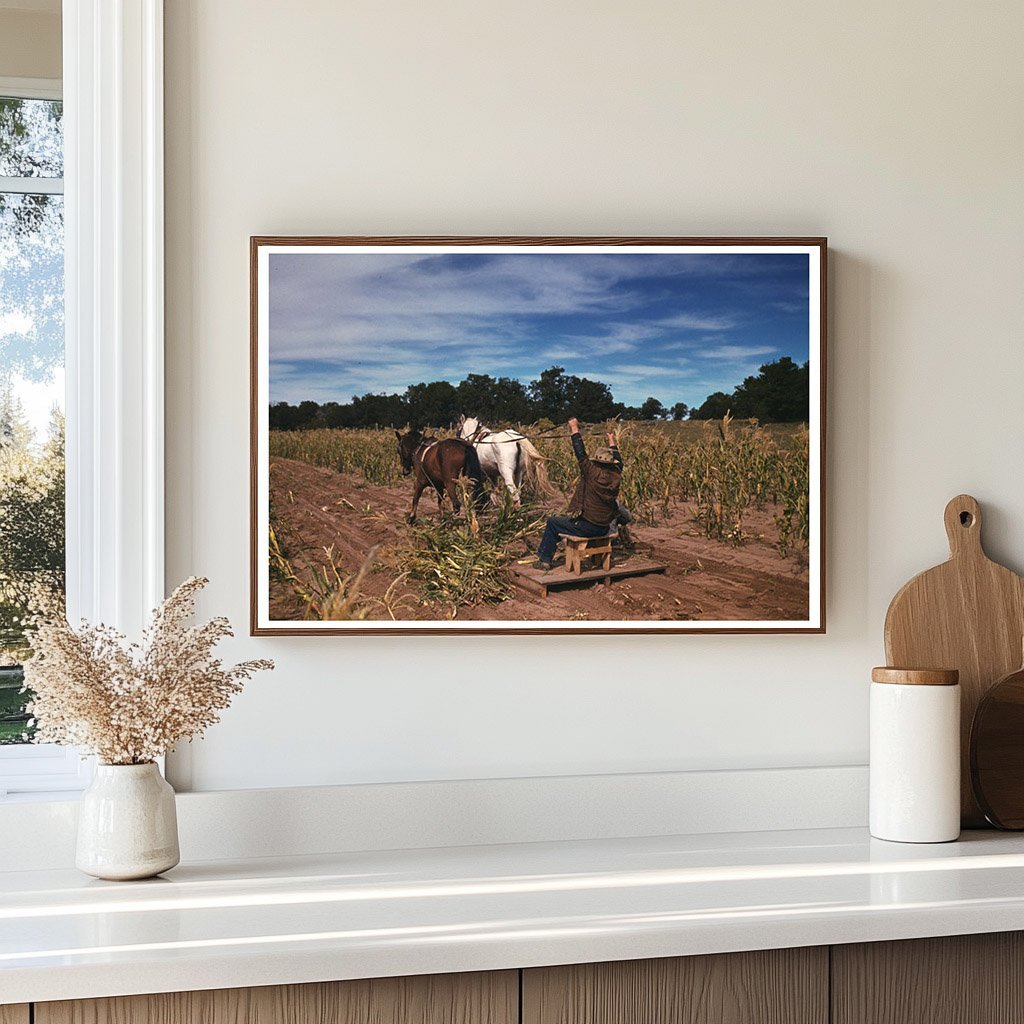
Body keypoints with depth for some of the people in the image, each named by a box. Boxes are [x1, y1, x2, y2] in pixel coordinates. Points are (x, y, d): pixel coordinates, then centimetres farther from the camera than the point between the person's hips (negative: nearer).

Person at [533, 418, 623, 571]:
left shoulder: (593, 473, -19)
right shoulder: (615, 476, -3)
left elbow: (581, 454, -14)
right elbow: (618, 461, 18)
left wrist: (575, 430, -6)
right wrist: (612, 443, 33)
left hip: (586, 528, -7)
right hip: (604, 529, 7)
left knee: (552, 522, 13)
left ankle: (545, 560, 15)